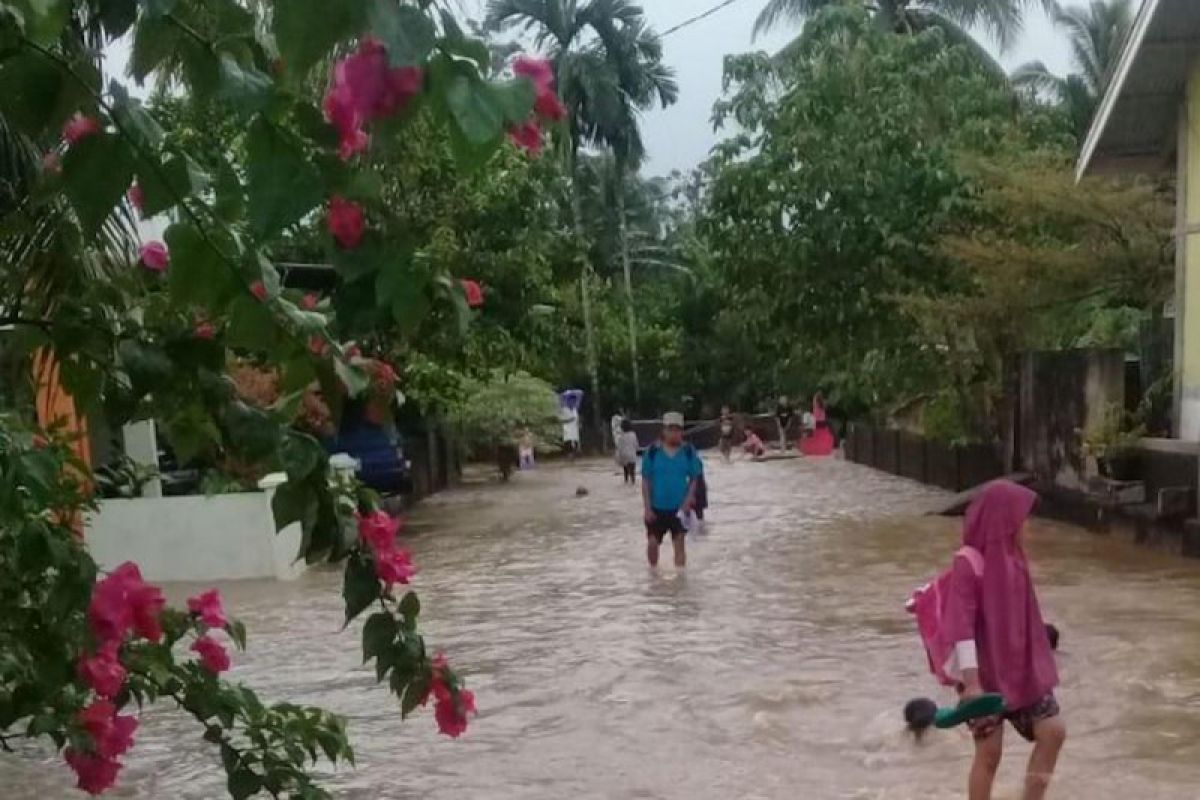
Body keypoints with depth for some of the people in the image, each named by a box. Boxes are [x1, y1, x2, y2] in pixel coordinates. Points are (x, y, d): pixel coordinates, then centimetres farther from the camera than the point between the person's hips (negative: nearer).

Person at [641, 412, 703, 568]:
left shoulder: (688, 451, -6)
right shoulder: (653, 450, -7)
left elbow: (695, 479, -1)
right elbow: (646, 481, -3)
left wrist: (688, 501, -11)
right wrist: (647, 507, -6)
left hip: (680, 507, 0)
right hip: (657, 507, 0)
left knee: (679, 544, 5)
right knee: (652, 542, 5)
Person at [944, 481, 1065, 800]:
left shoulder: (1012, 557, 5)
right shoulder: (969, 565, -19)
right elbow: (961, 625, -22)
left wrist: (1035, 662, 18)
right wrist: (971, 681, -25)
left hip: (1022, 669, 7)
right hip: (985, 675, -7)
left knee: (1053, 732, 6)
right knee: (989, 752, 1)